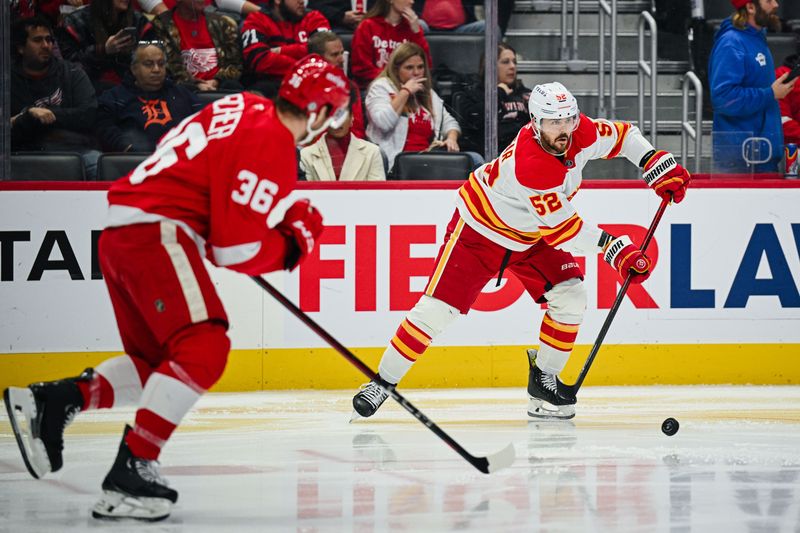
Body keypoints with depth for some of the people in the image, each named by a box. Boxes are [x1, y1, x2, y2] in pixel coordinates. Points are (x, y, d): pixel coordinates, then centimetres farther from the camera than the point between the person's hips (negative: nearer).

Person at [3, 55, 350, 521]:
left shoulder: (246, 108, 15)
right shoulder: (274, 146, -13)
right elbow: (237, 249, -16)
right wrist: (293, 242, 1)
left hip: (120, 233, 10)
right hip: (155, 233, -10)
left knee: (157, 359, 15)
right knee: (204, 347, -16)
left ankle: (51, 400, 4)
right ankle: (132, 471, -22)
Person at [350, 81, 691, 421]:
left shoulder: (582, 134, -19)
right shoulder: (531, 163, -39)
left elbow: (621, 135, 2)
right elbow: (561, 229, -32)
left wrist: (659, 166, -8)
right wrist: (615, 248, -31)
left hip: (531, 238, 7)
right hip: (480, 228, -7)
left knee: (570, 298, -9)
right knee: (439, 308, -11)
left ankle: (543, 379, 7)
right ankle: (382, 383, -1)